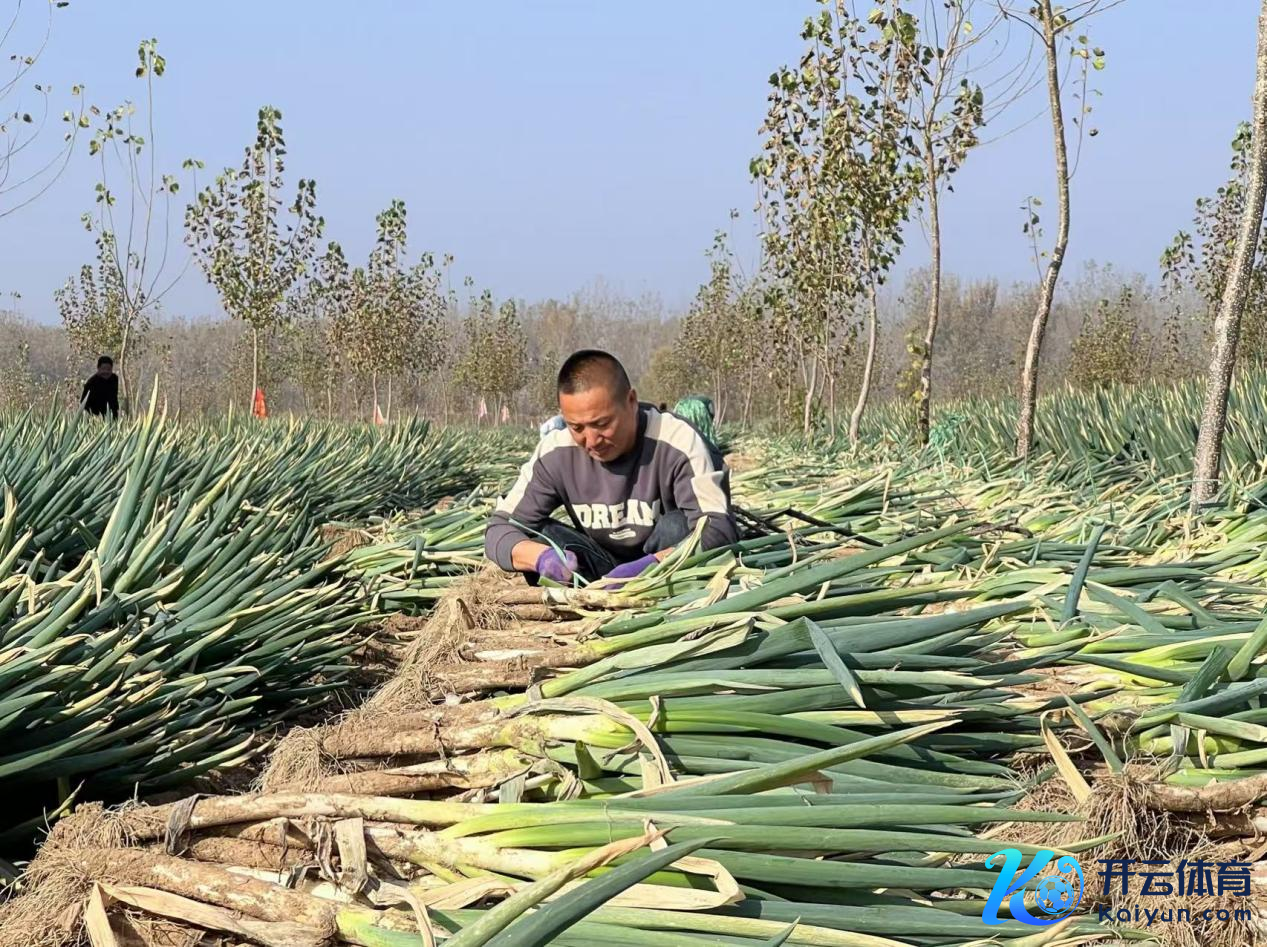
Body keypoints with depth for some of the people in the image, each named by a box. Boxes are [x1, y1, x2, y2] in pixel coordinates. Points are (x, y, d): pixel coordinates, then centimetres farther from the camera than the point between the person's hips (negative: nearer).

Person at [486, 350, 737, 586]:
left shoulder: (677, 443, -24)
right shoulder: (554, 454, -13)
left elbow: (718, 529, -32)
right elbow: (499, 531, -13)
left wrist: (651, 565, -49)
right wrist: (541, 556, -37)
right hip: (602, 574, 3)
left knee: (676, 527, -31)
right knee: (541, 538, -21)